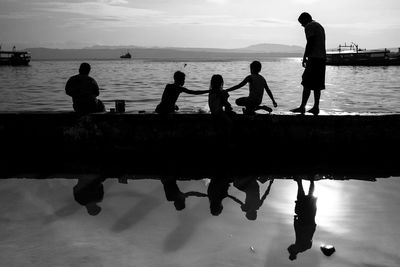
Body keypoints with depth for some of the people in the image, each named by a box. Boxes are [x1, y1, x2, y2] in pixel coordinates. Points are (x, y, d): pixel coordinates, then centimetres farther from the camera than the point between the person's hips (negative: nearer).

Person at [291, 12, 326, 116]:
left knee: (307, 84, -10)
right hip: (322, 58, 9)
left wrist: (304, 57, -10)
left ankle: (302, 107, -13)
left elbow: (310, 43, -14)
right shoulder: (319, 26, 24)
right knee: (317, 85, 10)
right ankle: (316, 107, 10)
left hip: (314, 58, -9)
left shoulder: (309, 26, -4)